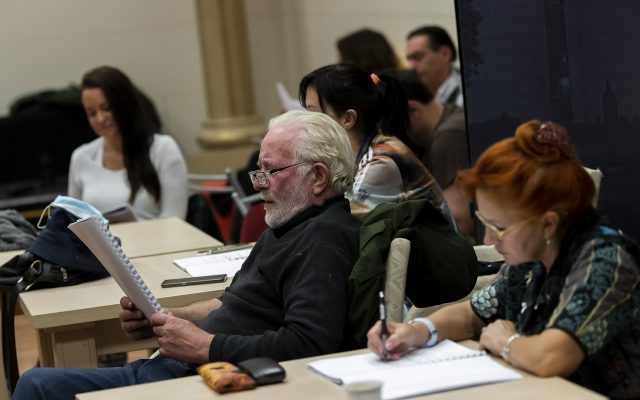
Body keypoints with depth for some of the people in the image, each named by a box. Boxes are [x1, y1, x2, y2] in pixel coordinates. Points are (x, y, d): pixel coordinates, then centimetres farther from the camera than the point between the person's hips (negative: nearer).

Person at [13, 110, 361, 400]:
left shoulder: (323, 239, -15)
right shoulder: (290, 228, 18)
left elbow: (307, 343, -28)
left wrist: (204, 346, -20)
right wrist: (160, 319, 8)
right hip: (179, 368, 10)